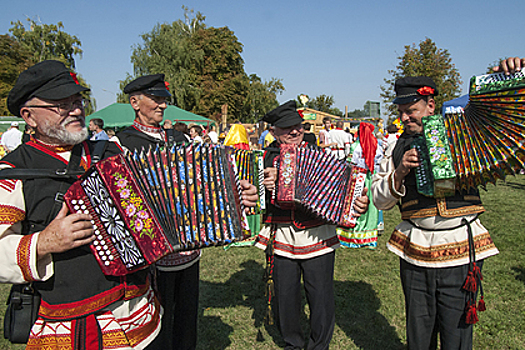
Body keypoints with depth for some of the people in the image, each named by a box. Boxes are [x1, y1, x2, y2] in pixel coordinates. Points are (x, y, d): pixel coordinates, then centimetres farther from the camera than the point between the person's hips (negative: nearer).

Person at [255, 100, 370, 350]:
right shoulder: (267, 159, 3)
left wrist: (360, 204, -16)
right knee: (285, 299, 12)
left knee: (321, 299, 7)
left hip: (318, 239, -1)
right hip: (282, 241, 1)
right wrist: (262, 187, -18)